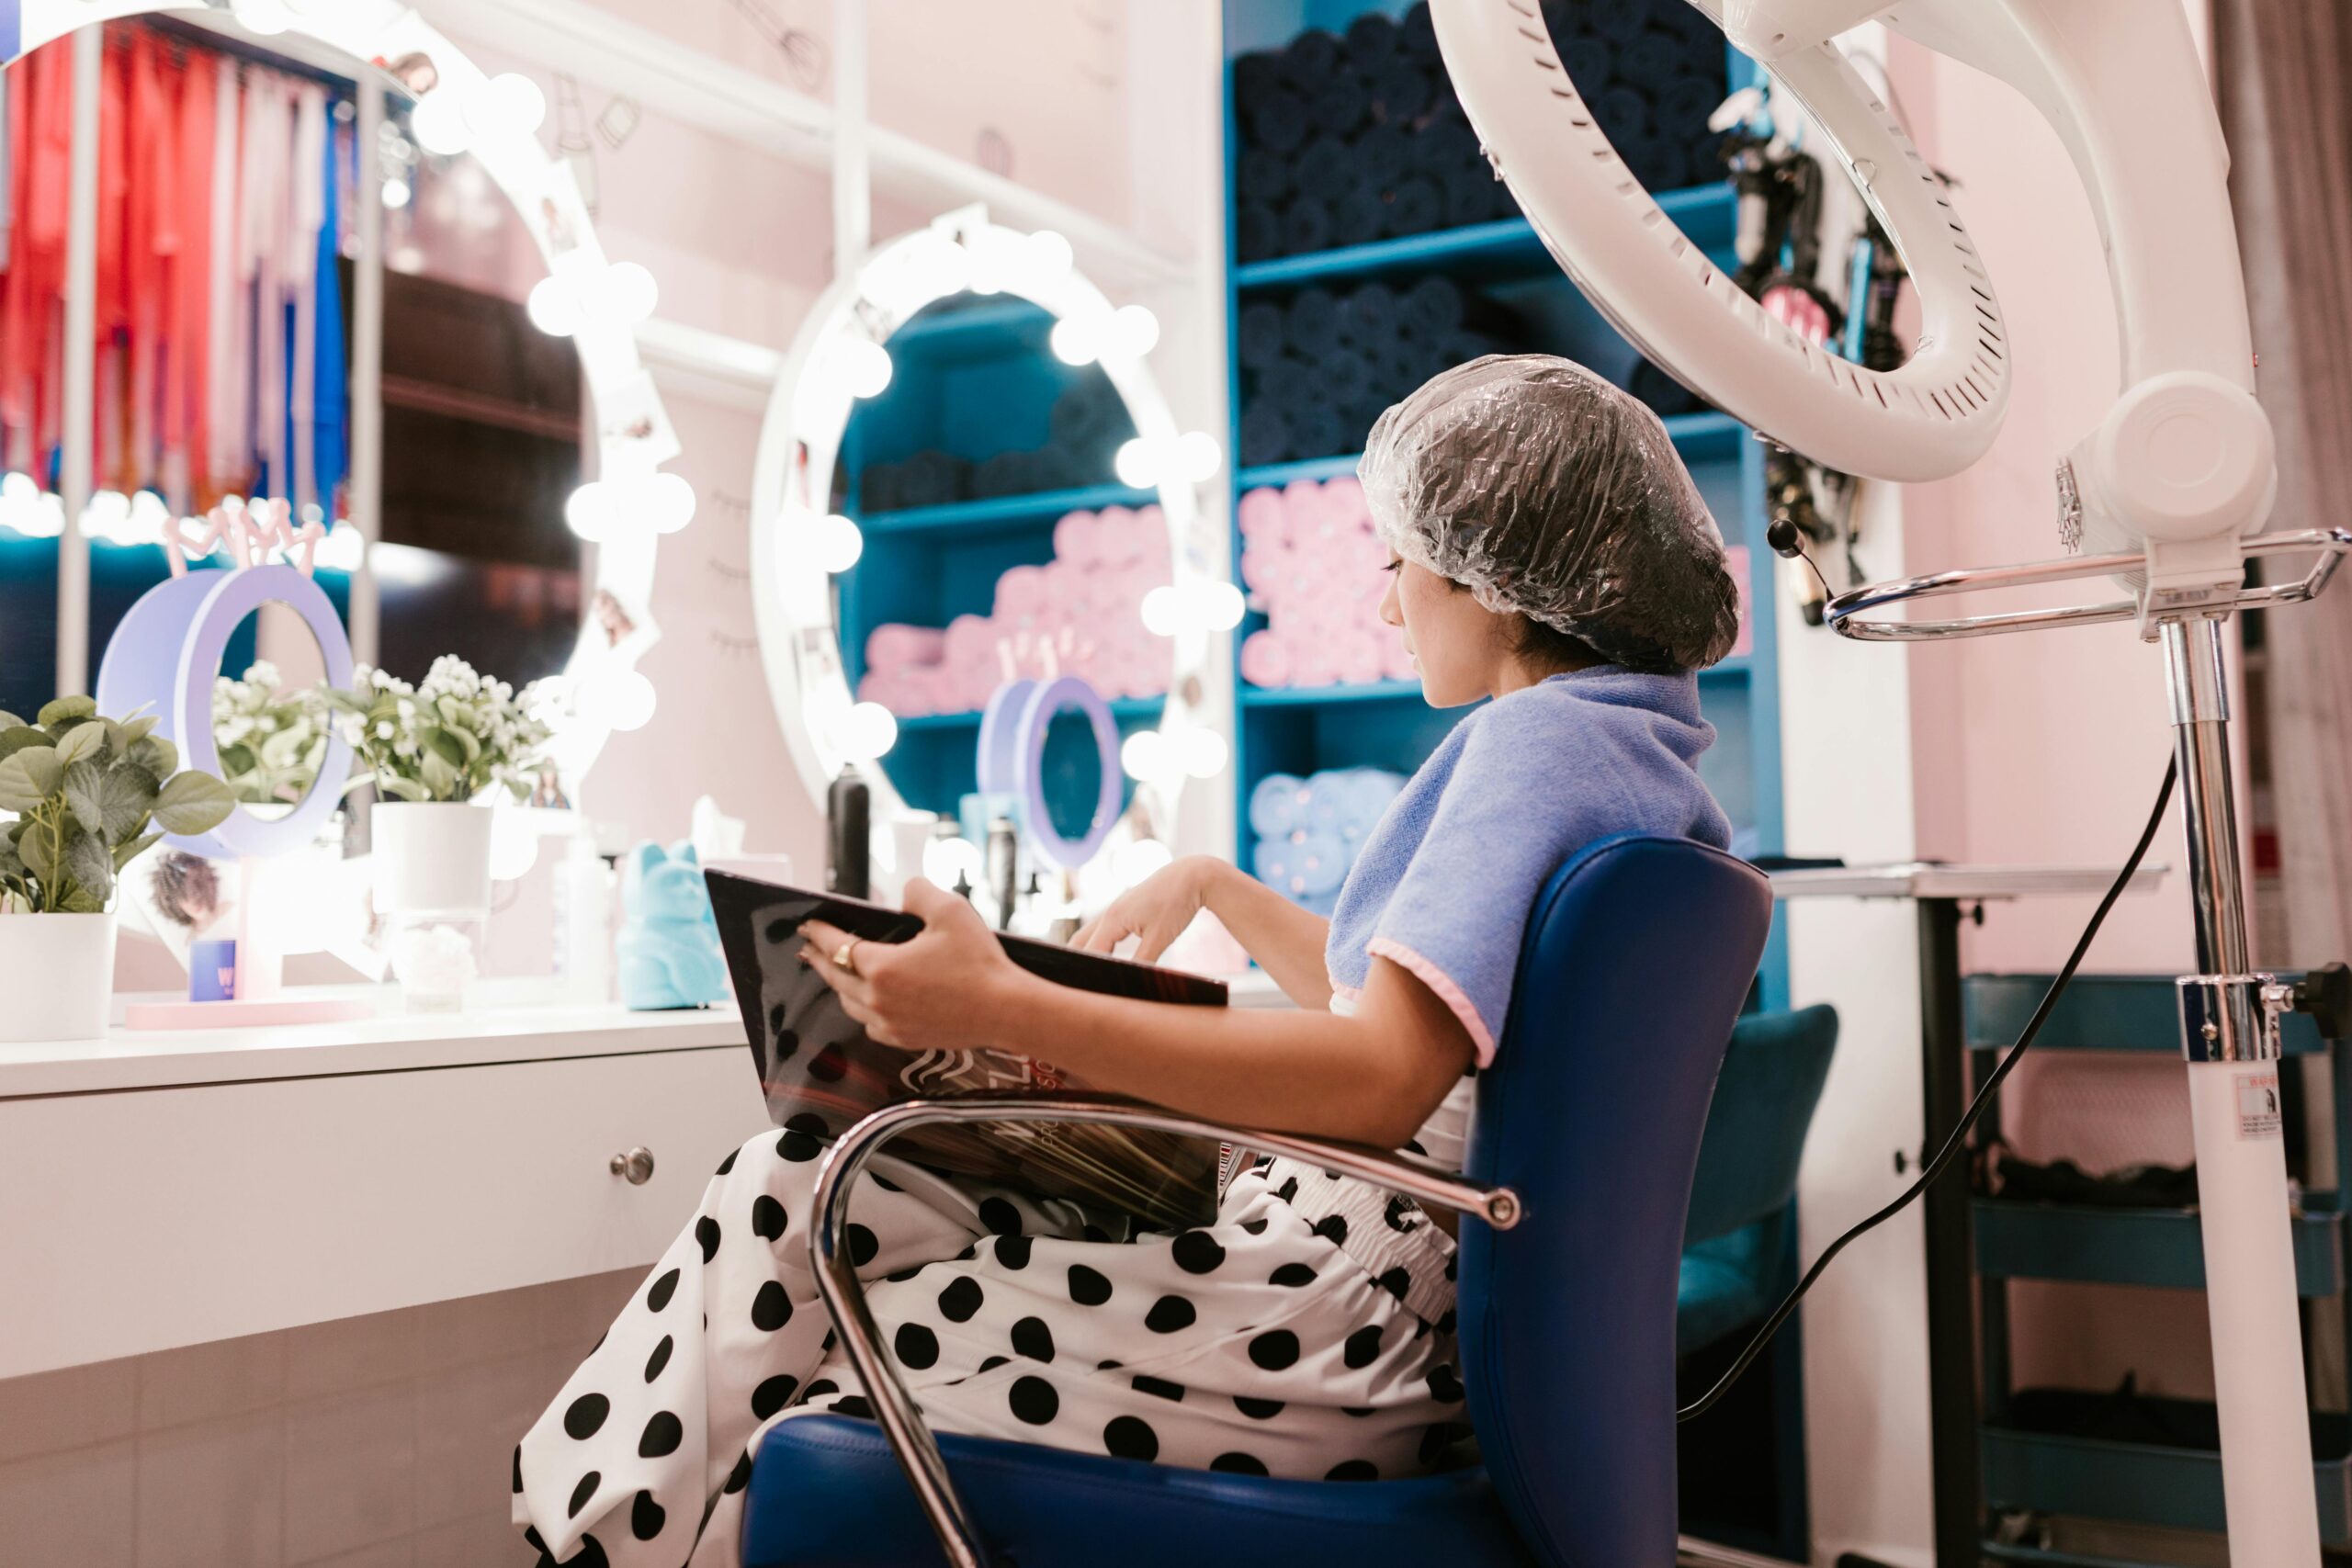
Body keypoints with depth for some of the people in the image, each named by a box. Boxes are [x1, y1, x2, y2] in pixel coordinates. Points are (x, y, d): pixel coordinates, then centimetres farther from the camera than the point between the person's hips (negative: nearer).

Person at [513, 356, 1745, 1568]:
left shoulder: (1541, 737, -15)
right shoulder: (1636, 749, 17)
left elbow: (1380, 1079, -27)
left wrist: (1002, 1009, -30)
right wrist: (1214, 886, 25)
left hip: (1352, 1315, -10)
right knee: (785, 1188, 7)